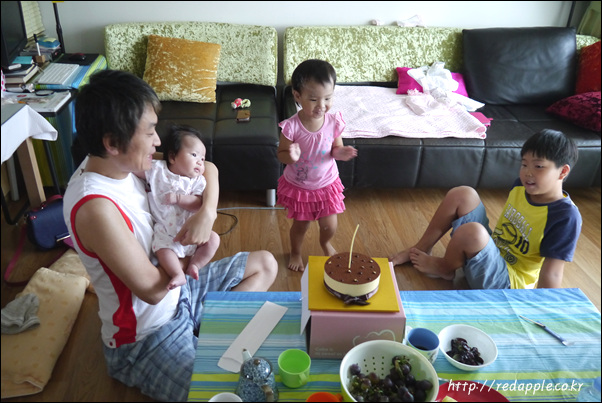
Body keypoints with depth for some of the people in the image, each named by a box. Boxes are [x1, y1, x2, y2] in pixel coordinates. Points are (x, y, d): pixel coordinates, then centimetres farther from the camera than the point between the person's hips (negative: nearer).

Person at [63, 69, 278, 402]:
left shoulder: (123, 163, -7)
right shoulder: (95, 208, -32)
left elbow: (207, 168, 3)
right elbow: (152, 289, -27)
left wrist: (207, 212, -17)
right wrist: (188, 244, -10)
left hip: (178, 289, 9)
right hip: (144, 339, -8)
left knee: (265, 264, 12)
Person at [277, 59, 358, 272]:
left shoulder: (334, 122, -17)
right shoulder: (292, 126, -25)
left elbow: (336, 148, -1)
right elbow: (281, 154, -13)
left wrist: (340, 153, -25)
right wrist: (291, 156, -36)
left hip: (327, 185, 2)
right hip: (298, 186, -2)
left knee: (330, 226, 13)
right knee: (300, 225, 16)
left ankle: (325, 243, 52)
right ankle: (295, 253, 49)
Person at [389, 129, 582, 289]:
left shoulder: (566, 216, -24)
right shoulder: (520, 187, -2)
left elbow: (551, 275, -26)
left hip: (506, 282, -7)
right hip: (491, 248, 7)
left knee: (471, 232, -36)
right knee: (462, 195, -6)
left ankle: (444, 268, -2)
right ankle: (421, 249, 6)